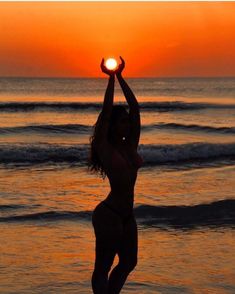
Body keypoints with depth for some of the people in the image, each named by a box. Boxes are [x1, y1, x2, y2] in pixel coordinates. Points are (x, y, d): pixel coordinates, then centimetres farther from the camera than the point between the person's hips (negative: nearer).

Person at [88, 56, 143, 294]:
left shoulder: (130, 145, 7)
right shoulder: (105, 148, -10)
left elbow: (135, 107, 5)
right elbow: (106, 111, -15)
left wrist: (120, 77, 6)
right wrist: (111, 78, -9)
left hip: (126, 215, 8)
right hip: (109, 214, -8)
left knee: (128, 262, 19)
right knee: (103, 267, 1)